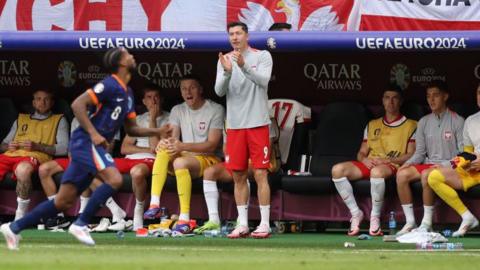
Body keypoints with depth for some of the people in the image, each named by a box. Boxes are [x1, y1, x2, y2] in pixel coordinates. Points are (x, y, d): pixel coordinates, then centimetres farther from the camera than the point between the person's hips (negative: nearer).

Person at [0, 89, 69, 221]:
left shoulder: (59, 120, 19)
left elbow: (63, 148, 4)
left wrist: (36, 146, -7)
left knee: (23, 169, -41)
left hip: (34, 157, -4)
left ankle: (20, 218, -33)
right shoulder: (21, 119, 32)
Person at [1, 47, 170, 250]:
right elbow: (77, 104, -17)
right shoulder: (110, 85, -10)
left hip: (94, 146, 9)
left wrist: (156, 132, 12)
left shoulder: (127, 93, 19)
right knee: (114, 179, -25)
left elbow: (131, 128, 25)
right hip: (86, 142, -9)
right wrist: (93, 133, -23)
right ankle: (80, 224, -21)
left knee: (63, 201, 5)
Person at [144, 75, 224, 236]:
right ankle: (154, 205, -37)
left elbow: (212, 145, -14)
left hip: (209, 159, -5)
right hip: (184, 157, 5)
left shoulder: (216, 110, -5)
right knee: (164, 150, -27)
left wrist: (183, 146, -27)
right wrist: (165, 143, -24)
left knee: (180, 162, -36)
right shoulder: (178, 111, 13)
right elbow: (173, 139, 2)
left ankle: (184, 219, -38)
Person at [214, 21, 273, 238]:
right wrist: (227, 72, -21)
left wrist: (244, 66, -34)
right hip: (234, 125, 4)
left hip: (257, 123, -4)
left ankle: (264, 224, -5)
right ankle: (242, 224, 9)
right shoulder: (224, 60, 8)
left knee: (260, 174, -7)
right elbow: (219, 91, -2)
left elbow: (263, 80, -18)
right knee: (238, 176, 4)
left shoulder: (262, 56, -1)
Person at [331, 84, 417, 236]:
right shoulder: (372, 125, 24)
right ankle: (355, 213, -17)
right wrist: (364, 159, -4)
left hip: (393, 166, -5)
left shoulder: (410, 126, 11)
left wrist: (388, 160, -13)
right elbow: (361, 153, 21)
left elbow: (411, 155, 0)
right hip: (369, 164, 5)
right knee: (337, 170, -23)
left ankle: (375, 217, -28)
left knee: (377, 171, -43)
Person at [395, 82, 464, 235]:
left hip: (449, 167, -5)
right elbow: (420, 152, 14)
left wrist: (445, 165, -19)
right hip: (428, 164, 5)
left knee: (426, 174, -36)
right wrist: (409, 163, -6)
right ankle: (410, 222, -20)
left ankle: (427, 223, -29)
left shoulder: (457, 121, -1)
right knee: (402, 173, -22)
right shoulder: (424, 122, 15)